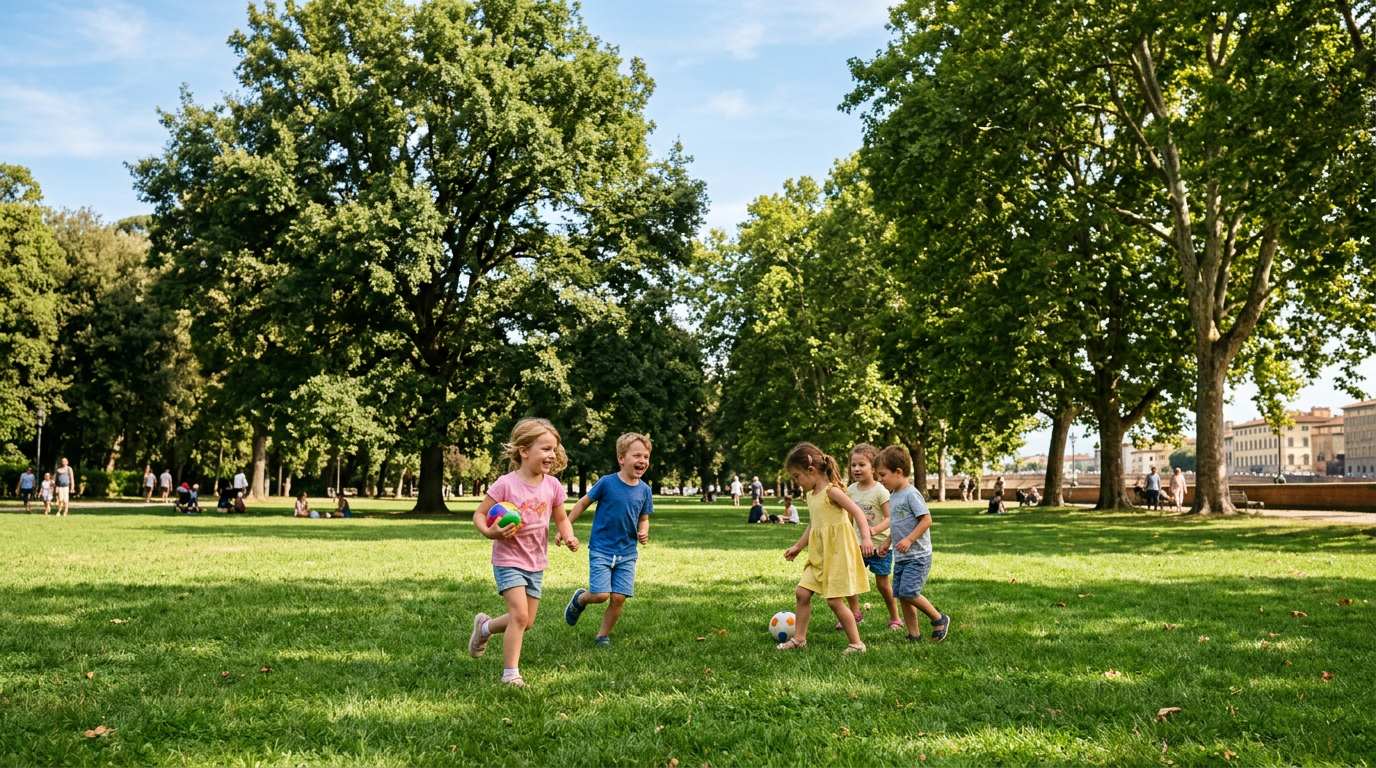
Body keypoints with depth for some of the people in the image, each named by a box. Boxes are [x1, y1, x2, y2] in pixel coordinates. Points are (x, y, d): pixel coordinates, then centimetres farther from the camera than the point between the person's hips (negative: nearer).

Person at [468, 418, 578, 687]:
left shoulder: (552, 485, -3)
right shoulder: (506, 484, -17)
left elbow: (561, 519, 9)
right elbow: (479, 514, -10)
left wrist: (568, 537, -11)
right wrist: (490, 532, -31)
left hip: (536, 563, 6)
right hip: (509, 559, -6)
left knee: (526, 622, 11)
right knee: (520, 615, -17)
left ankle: (484, 627, 39)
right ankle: (510, 674, -3)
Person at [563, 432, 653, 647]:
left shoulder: (644, 490, -1)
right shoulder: (607, 483, -12)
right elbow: (583, 503, -1)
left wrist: (643, 532, -11)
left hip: (627, 553, 3)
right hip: (601, 550, -3)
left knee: (619, 597, -2)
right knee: (601, 594, -12)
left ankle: (603, 636, 20)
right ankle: (579, 599, 23)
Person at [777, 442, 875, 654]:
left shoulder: (832, 491, -15)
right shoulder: (811, 495, 11)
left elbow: (857, 513, -22)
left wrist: (866, 538, -36)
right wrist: (798, 546, 30)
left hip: (838, 553, -8)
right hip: (819, 555, 8)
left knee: (834, 601, -5)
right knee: (802, 593, 5)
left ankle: (856, 644, 7)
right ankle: (799, 639, 16)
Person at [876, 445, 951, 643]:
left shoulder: (911, 494, -16)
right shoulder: (893, 496, 11)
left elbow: (926, 520, -20)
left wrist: (909, 540, -26)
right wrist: (888, 542, 13)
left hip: (917, 556, -9)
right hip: (900, 557, 9)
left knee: (908, 592, -16)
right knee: (902, 596, 8)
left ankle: (939, 619, 4)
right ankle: (913, 636, 16)